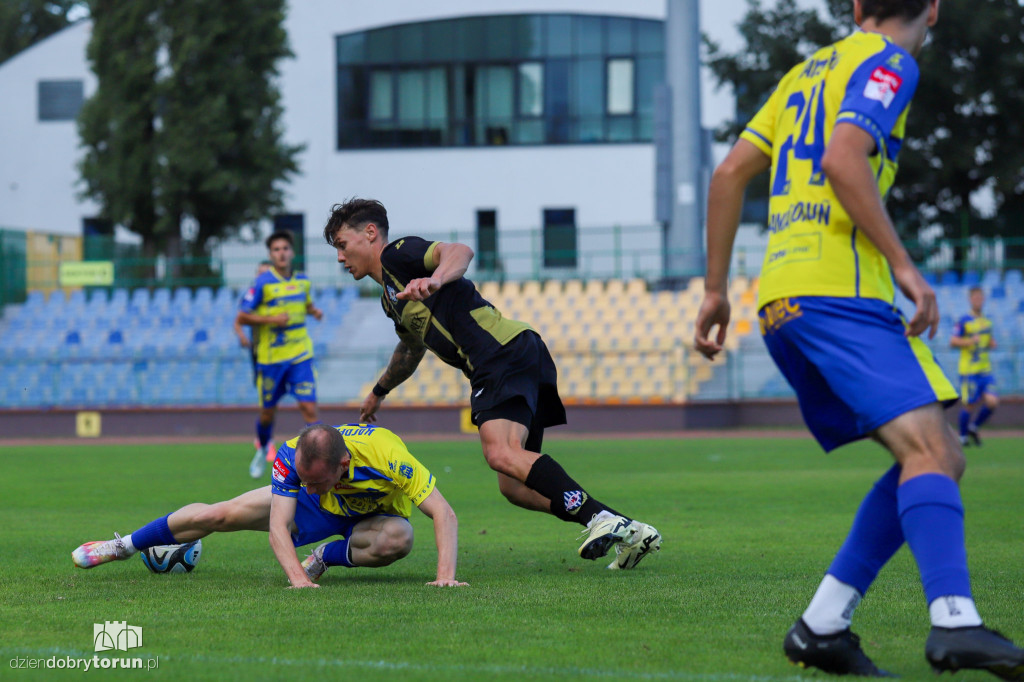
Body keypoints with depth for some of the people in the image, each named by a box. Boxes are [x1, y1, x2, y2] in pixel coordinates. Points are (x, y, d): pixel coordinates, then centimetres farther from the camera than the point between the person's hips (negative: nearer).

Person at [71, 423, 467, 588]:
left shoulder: (388, 456, -45)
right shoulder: (291, 457, -38)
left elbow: (444, 514, -44)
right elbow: (278, 526, -40)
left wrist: (446, 576, -56)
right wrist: (297, 578, -57)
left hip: (373, 515, -2)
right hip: (320, 509, 2)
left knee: (398, 540, -39)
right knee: (214, 515, 1)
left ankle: (327, 557, -7)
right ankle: (123, 546, 28)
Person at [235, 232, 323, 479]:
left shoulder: (302, 281, 5)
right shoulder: (263, 284, -9)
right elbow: (241, 317, -9)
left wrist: (315, 311, 3)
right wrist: (271, 319, -20)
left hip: (300, 356, 2)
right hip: (270, 357, -2)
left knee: (309, 408, -11)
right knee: (267, 412, 10)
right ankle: (262, 450, 38)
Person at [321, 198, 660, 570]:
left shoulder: (398, 253, 2)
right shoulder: (391, 297, 30)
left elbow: (460, 251, -18)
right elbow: (411, 348, 50)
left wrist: (435, 280, -38)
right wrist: (379, 391, 65)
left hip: (506, 351, -9)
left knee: (501, 454, -30)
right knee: (514, 487, 1)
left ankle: (600, 518, -39)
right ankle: (629, 533, -4)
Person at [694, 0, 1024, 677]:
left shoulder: (808, 71, 26)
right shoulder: (888, 63, 1)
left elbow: (729, 174, 21)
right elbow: (843, 159, -16)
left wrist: (716, 289, 22)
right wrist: (905, 265, -14)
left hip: (781, 304, 8)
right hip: (837, 287, -8)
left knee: (942, 459, 7)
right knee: (928, 448, -21)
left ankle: (823, 626, 0)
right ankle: (954, 621, -40)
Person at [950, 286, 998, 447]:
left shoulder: (987, 322, 13)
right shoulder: (964, 322, -7)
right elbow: (953, 342, -10)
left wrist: (992, 343, 5)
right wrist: (971, 341, -21)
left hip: (985, 371, 5)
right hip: (969, 371, -5)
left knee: (992, 402, -7)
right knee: (969, 405, -2)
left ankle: (974, 427, 17)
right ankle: (963, 436, 18)